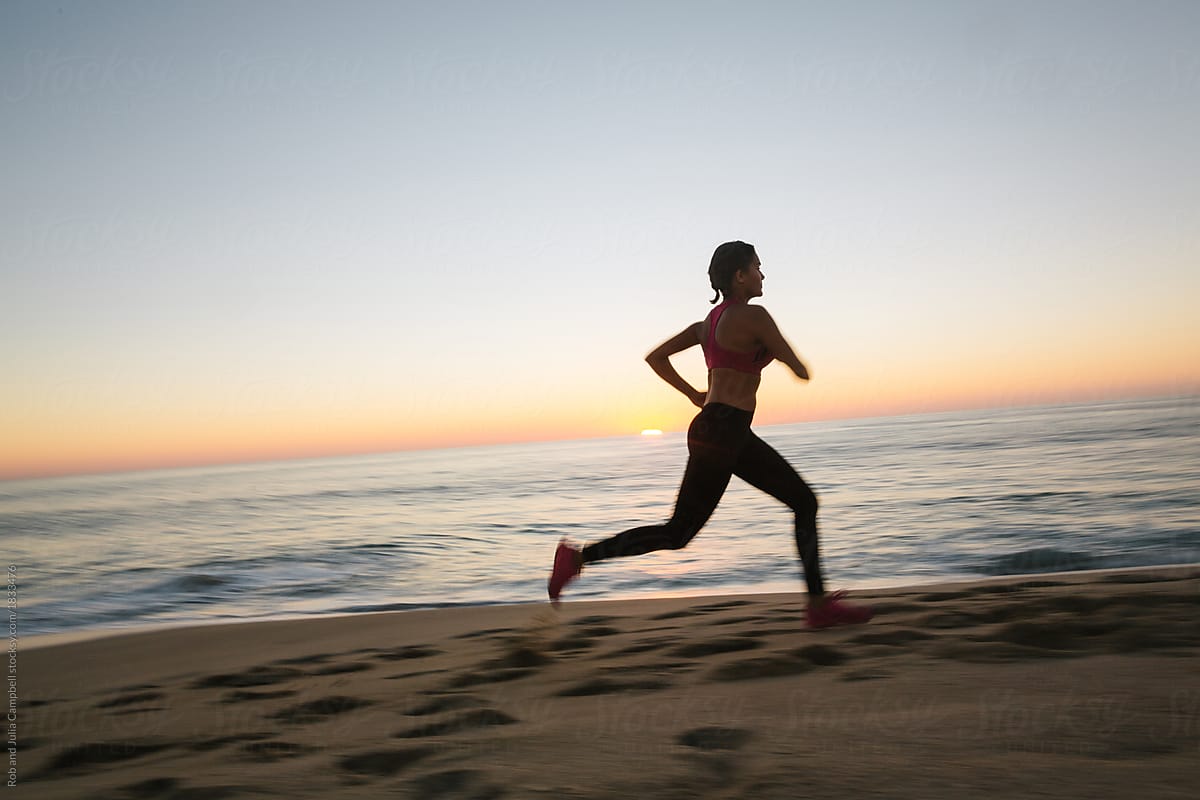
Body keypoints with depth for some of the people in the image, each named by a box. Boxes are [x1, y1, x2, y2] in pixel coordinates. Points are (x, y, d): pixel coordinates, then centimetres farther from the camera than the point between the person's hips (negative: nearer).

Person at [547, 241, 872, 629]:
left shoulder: (711, 319, 14)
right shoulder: (753, 316, -12)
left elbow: (655, 357, 15)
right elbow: (801, 372, -7)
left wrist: (693, 394, 18)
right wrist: (775, 350, 13)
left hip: (736, 436, 10)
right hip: (721, 433, -10)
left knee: (805, 501, 10)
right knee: (677, 534, -2)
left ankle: (820, 605, 13)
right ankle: (579, 556, 5)